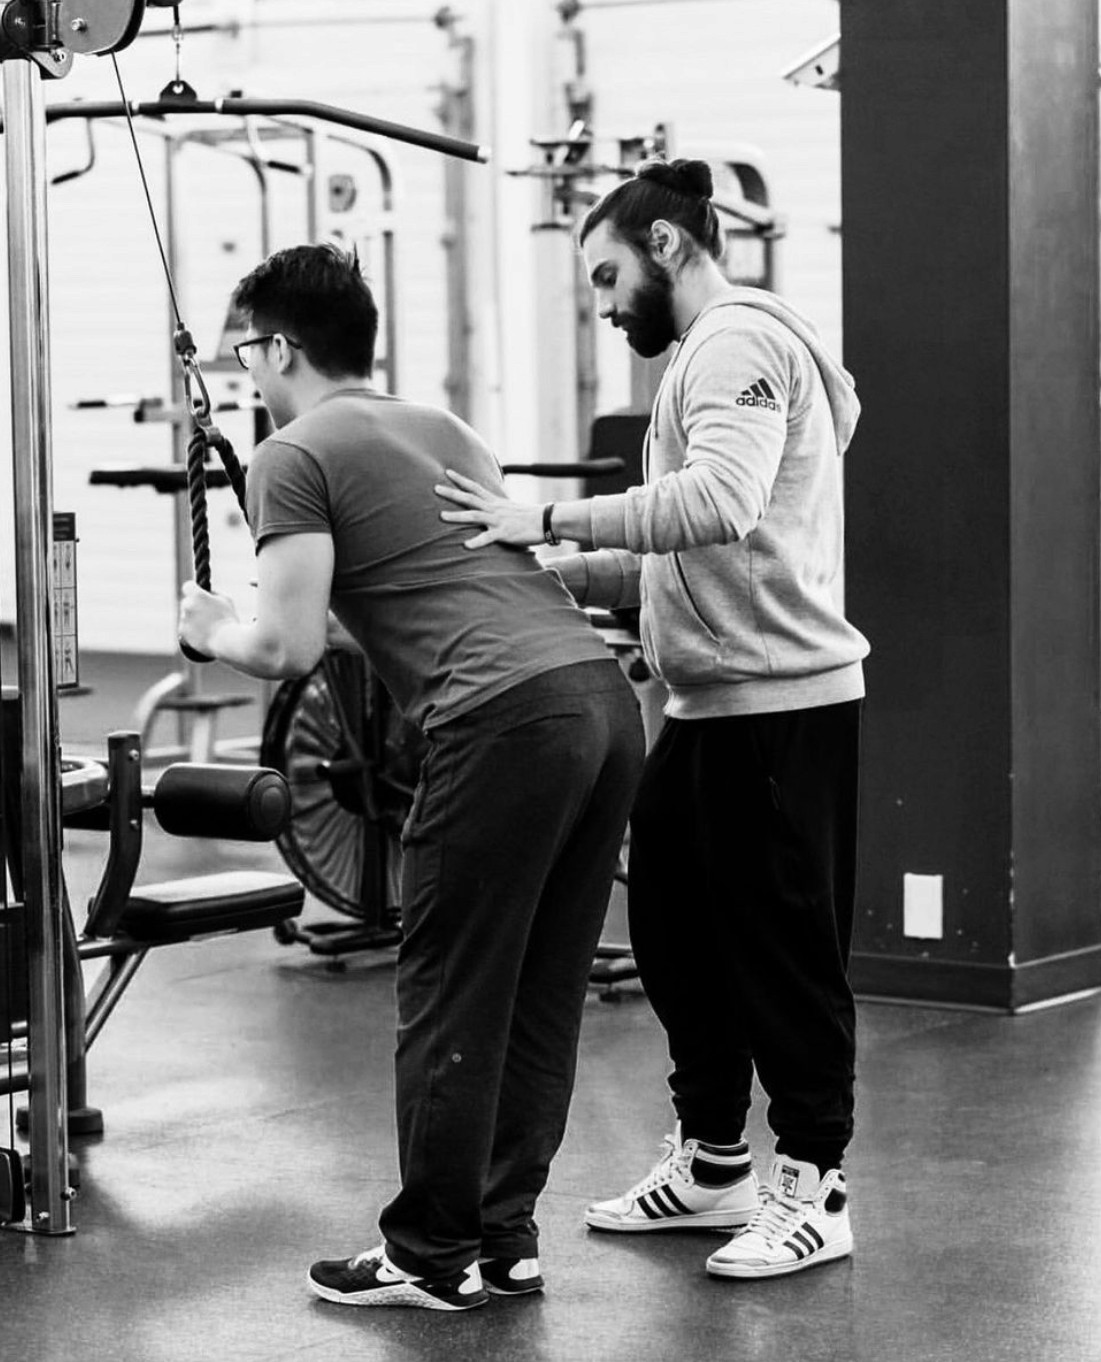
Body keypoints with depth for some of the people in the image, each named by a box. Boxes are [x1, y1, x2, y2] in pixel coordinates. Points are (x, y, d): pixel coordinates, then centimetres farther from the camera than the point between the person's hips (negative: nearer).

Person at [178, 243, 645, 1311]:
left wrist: (211, 631, 13)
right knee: (541, 998, 14)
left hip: (507, 719, -8)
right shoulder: (438, 428, 27)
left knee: (452, 1002, 3)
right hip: (605, 696, 8)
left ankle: (434, 1259, 10)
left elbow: (288, 647, -7)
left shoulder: (296, 457, 3)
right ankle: (505, 1236, 22)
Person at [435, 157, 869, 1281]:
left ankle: (814, 1189, 7)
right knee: (676, 933, 15)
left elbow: (718, 503, -30)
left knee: (783, 947, -2)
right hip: (710, 705, 11)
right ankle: (711, 1161, 26)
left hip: (780, 702, -11)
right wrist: (558, 572, 7)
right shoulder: (711, 354, 21)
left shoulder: (740, 340, -12)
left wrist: (549, 522, -30)